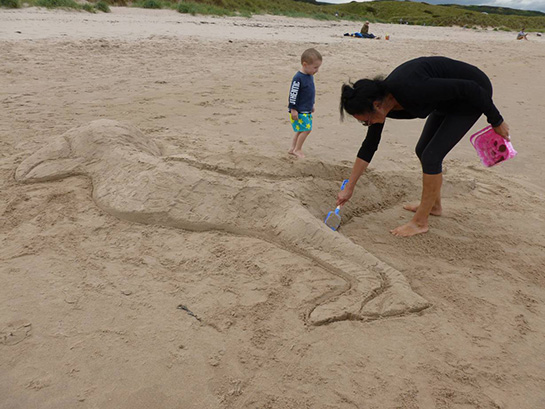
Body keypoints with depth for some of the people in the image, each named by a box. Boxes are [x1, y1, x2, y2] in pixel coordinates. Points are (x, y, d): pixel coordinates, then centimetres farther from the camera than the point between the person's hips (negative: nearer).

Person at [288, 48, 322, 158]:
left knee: (301, 130, 14)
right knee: (306, 129, -10)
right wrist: (293, 109, -18)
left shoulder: (310, 76, 10)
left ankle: (293, 148, 25)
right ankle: (297, 149, 3)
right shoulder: (298, 78, -19)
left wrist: (312, 105, 28)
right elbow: (293, 94, -19)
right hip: (299, 111, -9)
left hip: (306, 110, 9)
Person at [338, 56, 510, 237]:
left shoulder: (411, 90, -36)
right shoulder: (381, 98, -11)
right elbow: (369, 146, 0)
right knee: (423, 150, 12)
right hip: (449, 99, 8)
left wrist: (497, 122, -14)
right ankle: (434, 205, 32)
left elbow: (470, 89, -27)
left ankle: (420, 222, 2)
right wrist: (349, 188, 3)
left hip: (474, 93, -8)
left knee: (431, 156, -11)